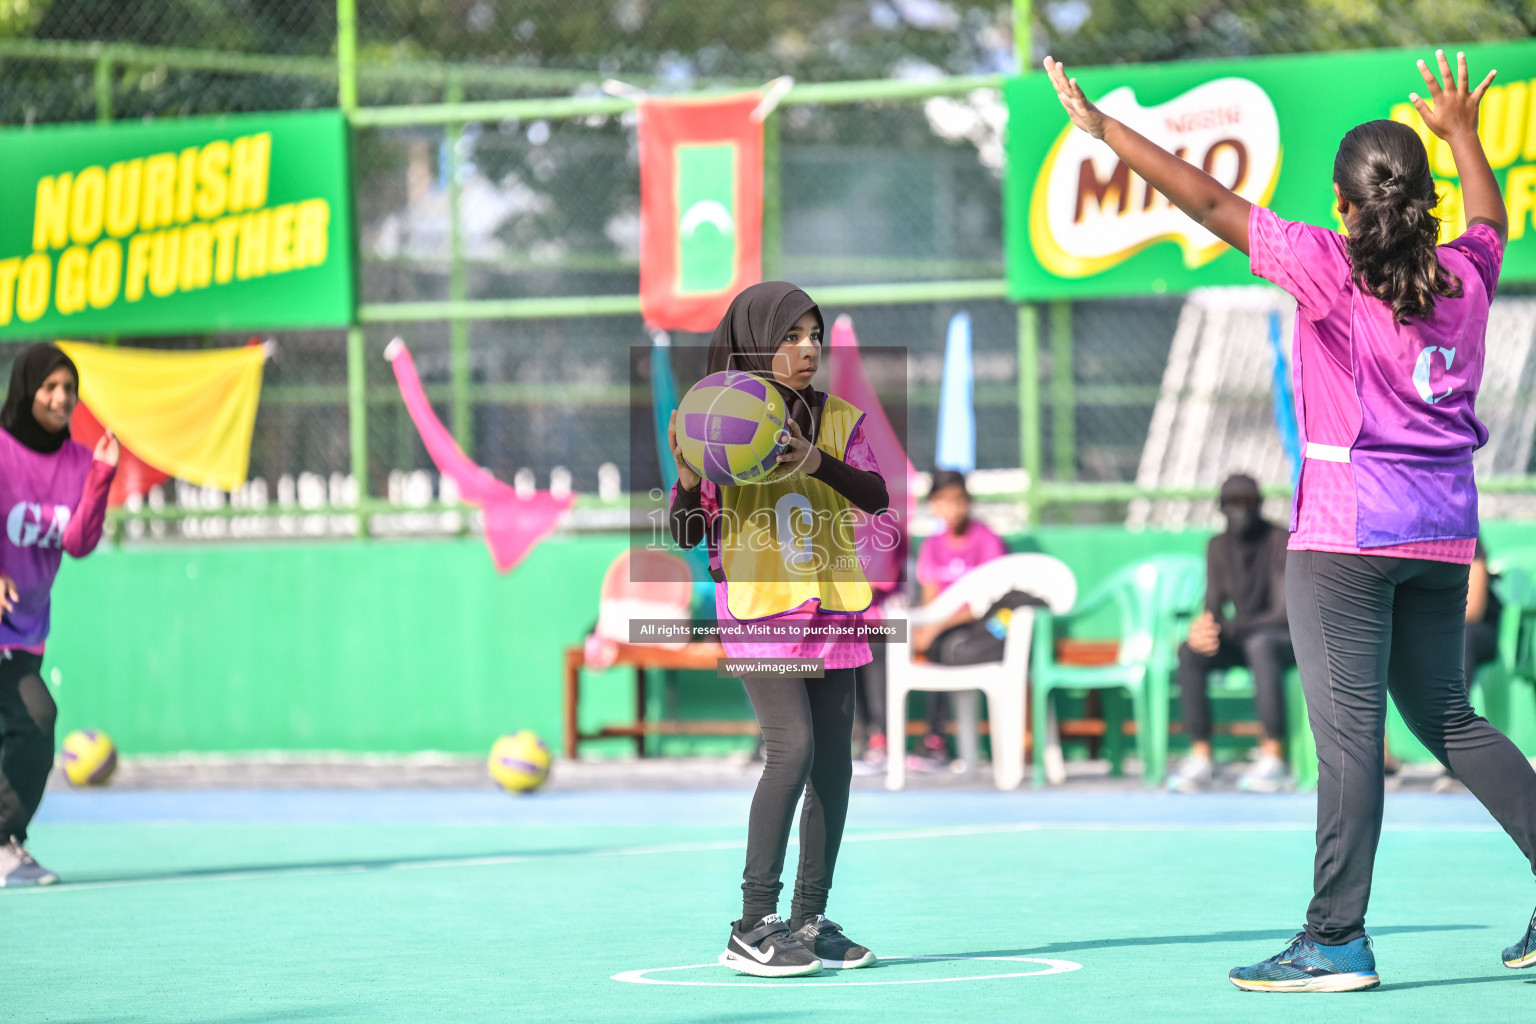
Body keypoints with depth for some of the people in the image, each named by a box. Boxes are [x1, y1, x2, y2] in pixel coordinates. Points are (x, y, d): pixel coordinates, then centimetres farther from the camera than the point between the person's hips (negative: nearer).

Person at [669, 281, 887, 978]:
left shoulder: (838, 421, 8)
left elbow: (876, 497, -8)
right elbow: (686, 534, -1)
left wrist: (818, 460, -24)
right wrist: (689, 480, -22)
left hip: (829, 609, 5)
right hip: (759, 607, -5)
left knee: (833, 765, 5)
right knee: (792, 750, -19)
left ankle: (810, 921, 15)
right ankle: (753, 926, -15)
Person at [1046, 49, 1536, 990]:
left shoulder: (1331, 268, -10)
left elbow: (1209, 201, -10)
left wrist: (1106, 128, -4)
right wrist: (1461, 129, 45)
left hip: (1347, 532, -6)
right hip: (1443, 530, 6)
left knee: (1350, 729, -6)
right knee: (1447, 717, 18)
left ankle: (1337, 939, -6)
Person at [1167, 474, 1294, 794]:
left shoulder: (1280, 542, -14)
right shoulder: (1219, 546, 5)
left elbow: (1283, 612, -20)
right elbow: (1214, 606, 4)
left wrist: (1228, 628, -30)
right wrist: (1206, 627, -21)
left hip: (1285, 638, -5)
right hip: (1243, 638, 5)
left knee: (1259, 645, -40)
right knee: (1190, 652, -24)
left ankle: (1273, 757, -41)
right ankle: (1200, 757, -27)